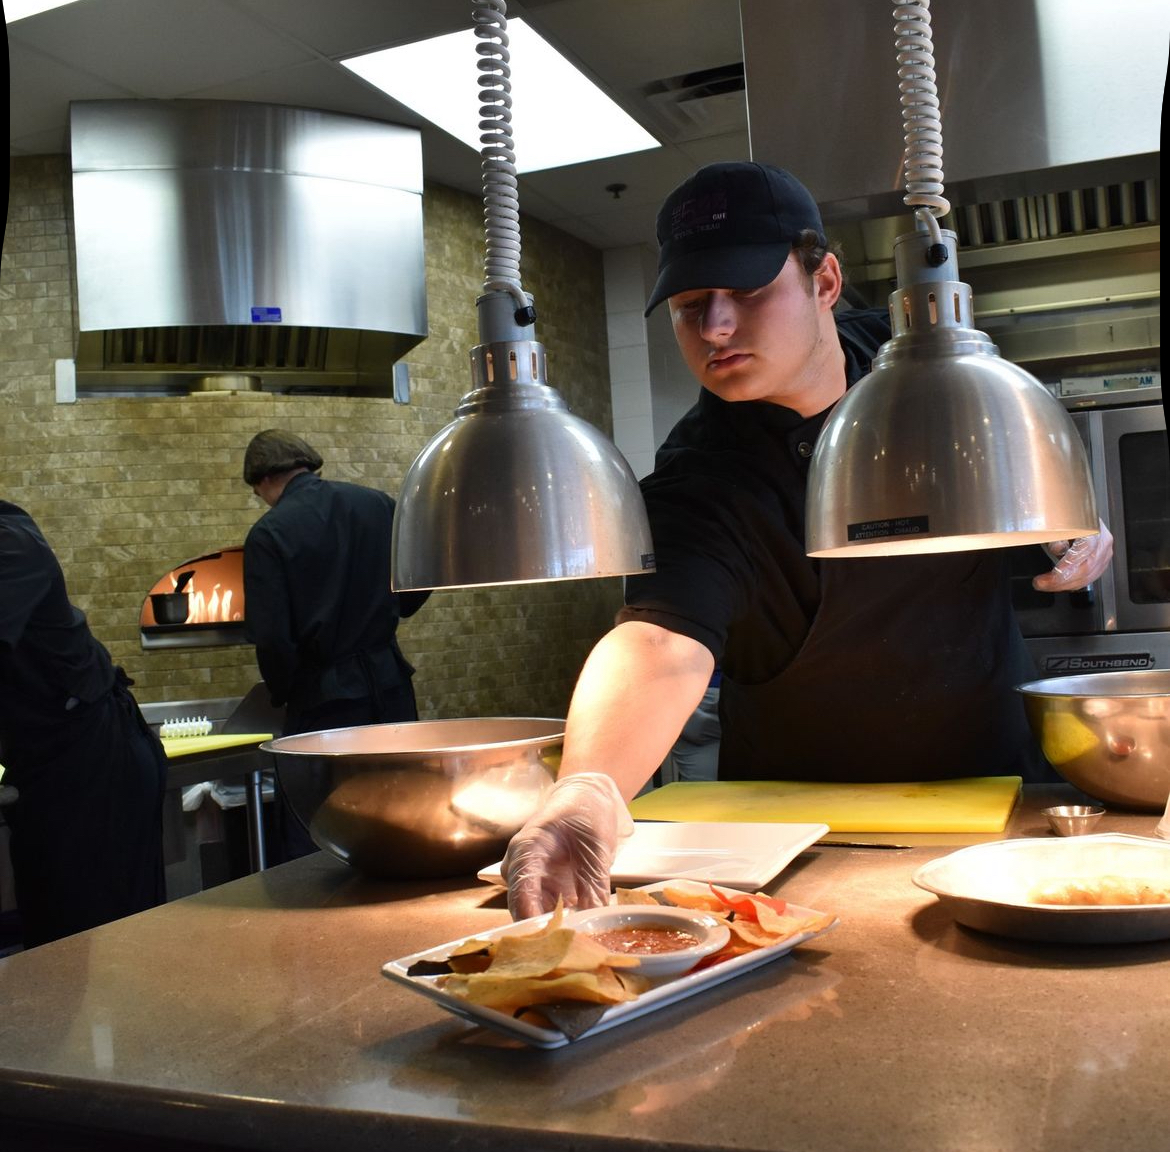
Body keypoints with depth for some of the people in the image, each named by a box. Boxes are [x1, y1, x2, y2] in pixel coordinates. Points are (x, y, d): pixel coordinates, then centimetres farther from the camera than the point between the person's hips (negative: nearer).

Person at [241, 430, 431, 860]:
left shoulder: (269, 534, -12)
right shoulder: (378, 503, 1)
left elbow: (270, 638, -15)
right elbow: (418, 586, 7)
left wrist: (282, 693, 2)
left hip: (323, 700, -5)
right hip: (391, 689, 5)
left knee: (312, 848, 9)